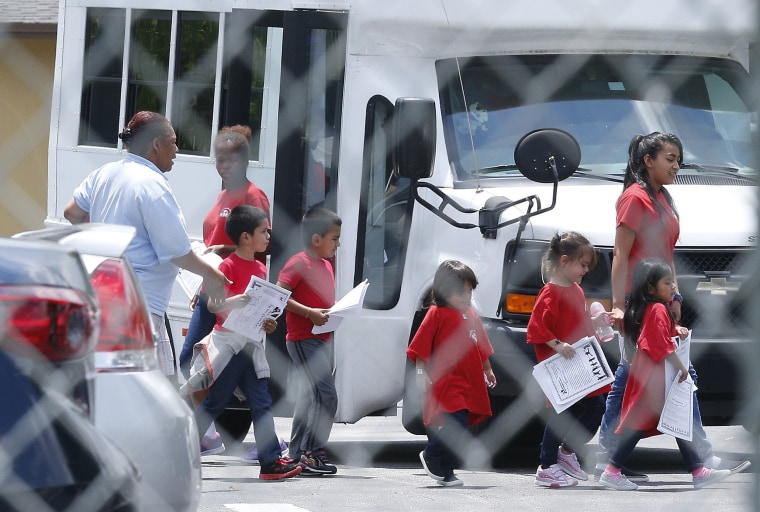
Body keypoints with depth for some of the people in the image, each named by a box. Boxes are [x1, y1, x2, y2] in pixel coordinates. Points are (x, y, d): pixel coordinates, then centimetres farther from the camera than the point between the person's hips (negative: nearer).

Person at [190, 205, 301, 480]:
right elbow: (212, 304, -15)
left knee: (262, 403, 2)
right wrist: (236, 300, -31)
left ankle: (271, 461, 0)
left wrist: (267, 322, 7)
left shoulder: (260, 269, 15)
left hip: (251, 345, 8)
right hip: (229, 342, -8)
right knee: (214, 402, -2)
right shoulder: (229, 266, -10)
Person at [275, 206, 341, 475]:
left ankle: (298, 453, 20)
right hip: (303, 339, -10)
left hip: (322, 339, 10)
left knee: (309, 398, 14)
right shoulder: (299, 264, -12)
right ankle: (313, 452, -16)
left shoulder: (326, 266, 17)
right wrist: (310, 313, -25)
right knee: (327, 394, -17)